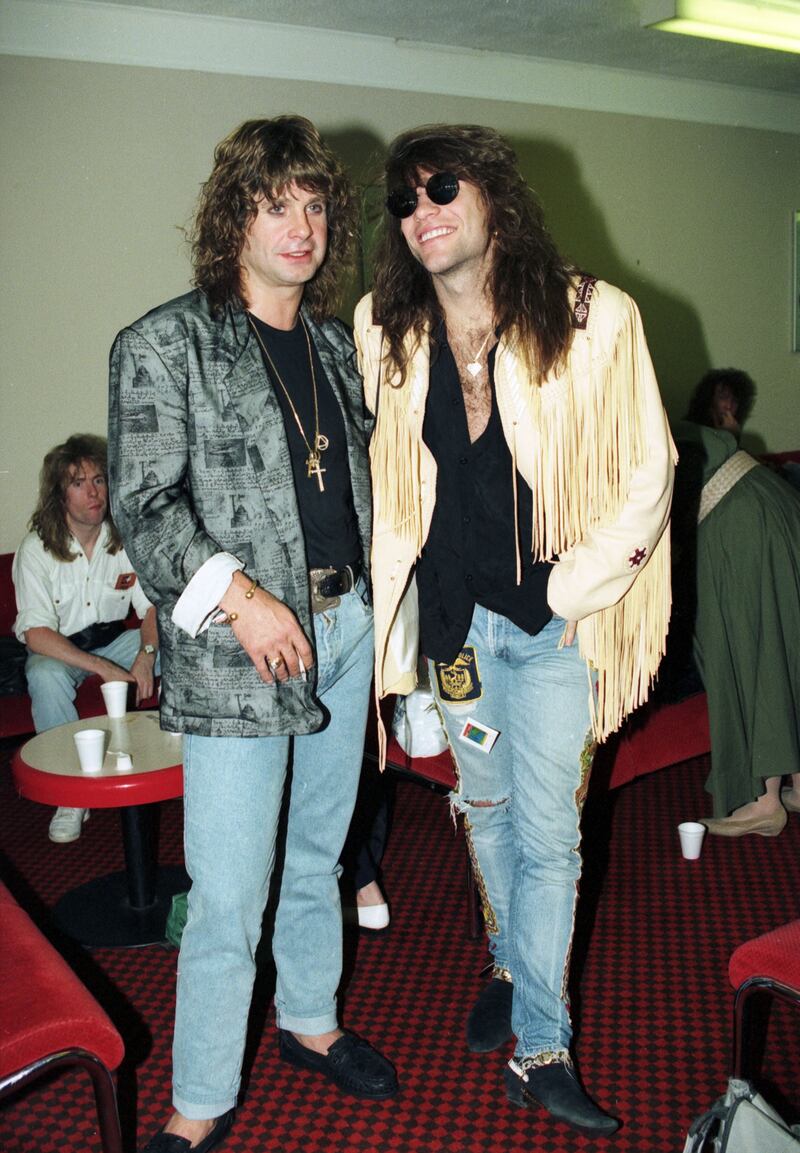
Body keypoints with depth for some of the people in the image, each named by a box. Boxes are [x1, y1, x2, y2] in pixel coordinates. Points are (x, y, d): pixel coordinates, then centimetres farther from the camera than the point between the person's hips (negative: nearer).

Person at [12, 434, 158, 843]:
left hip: (114, 639, 3)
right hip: (57, 648, -3)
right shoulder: (36, 550, -17)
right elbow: (37, 634, -22)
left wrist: (147, 653, -28)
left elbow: (151, 606, -5)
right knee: (45, 676, -37)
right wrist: (103, 668, -33)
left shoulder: (126, 538, -8)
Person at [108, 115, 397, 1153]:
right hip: (234, 652, -6)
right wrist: (241, 600, -19)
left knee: (318, 854, 20)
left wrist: (373, 594, 12)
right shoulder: (164, 345, -6)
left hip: (345, 629, 6)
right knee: (229, 898, 0)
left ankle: (310, 1022, 42)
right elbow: (143, 505, -11)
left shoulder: (334, 342, 12)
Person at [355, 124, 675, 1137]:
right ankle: (512, 969, 43)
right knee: (484, 806, 19)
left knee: (546, 836, 3)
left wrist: (566, 587, -11)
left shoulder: (593, 318, -10)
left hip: (558, 622, -3)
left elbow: (646, 475, -6)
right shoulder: (384, 329, 0)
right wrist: (412, 602, 7)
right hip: (454, 616, 4)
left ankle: (541, 1050, 20)